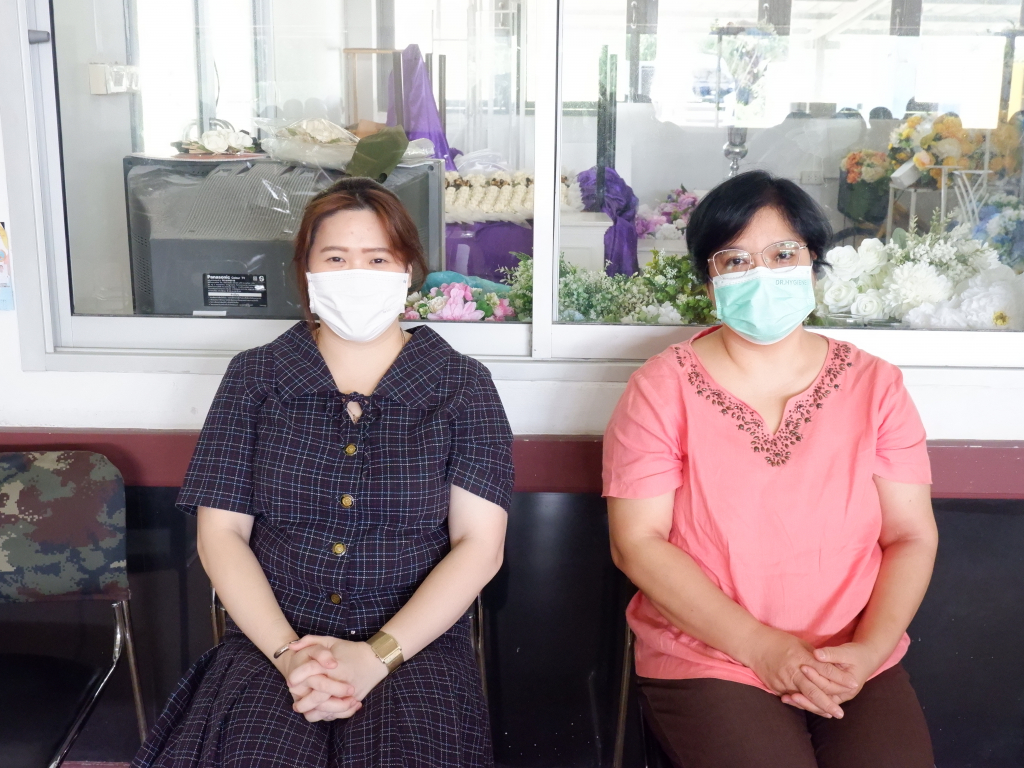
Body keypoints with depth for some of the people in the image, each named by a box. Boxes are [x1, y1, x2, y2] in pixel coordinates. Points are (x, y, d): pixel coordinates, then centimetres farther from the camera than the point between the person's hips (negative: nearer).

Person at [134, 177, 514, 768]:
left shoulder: (463, 386, 3)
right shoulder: (254, 377, 7)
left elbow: (480, 545, -4)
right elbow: (221, 533, 4)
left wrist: (377, 655, -14)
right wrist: (287, 651, -10)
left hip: (417, 644, 0)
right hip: (272, 642, 1)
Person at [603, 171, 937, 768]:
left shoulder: (875, 385, 6)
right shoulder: (662, 388, -2)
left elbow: (912, 535, 4)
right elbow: (638, 541, -8)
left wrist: (870, 650, -12)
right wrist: (762, 647, -14)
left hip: (859, 668, 3)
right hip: (708, 662, -2)